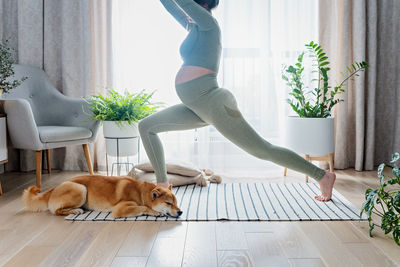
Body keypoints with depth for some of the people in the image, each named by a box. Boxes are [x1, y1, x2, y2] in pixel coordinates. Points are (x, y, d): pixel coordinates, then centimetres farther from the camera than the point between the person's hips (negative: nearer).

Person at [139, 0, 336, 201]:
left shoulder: (208, 23, -5)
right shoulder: (195, 26, 18)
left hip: (213, 102, -9)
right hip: (197, 107, 9)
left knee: (263, 150, -4)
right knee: (146, 126, 9)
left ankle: (322, 176, 8)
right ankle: (162, 185, 12)